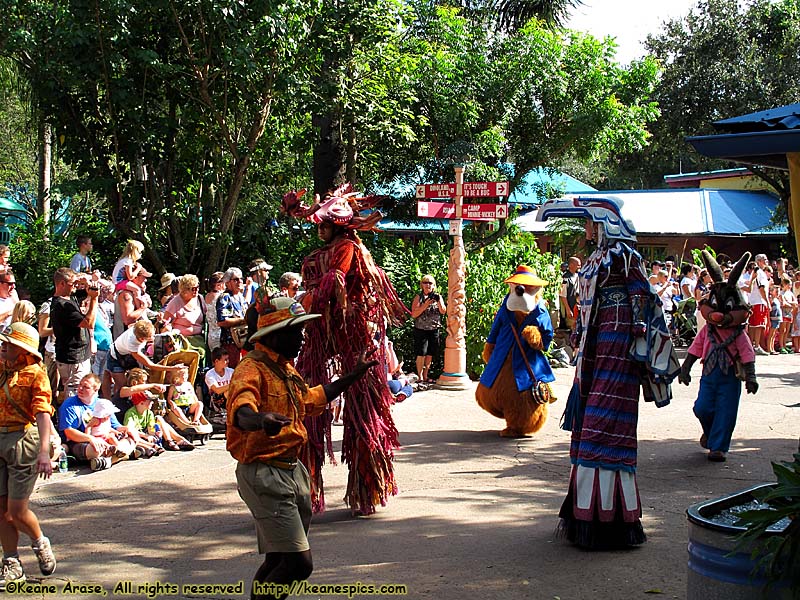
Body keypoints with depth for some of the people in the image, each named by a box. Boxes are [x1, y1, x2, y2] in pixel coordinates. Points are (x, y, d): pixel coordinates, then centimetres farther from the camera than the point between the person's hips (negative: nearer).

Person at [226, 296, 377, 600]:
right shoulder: (252, 369, -16)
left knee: (280, 560, 14)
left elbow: (312, 398, 37)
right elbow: (242, 412, -38)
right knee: (299, 563, -15)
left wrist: (354, 375, 40)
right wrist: (262, 420, -60)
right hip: (265, 475, -10)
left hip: (292, 470, 10)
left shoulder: (285, 368, 16)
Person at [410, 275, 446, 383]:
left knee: (430, 354, 6)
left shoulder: (438, 296, 10)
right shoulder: (418, 297, 1)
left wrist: (439, 301, -18)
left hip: (434, 329, 4)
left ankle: (425, 376, 15)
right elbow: (414, 314, -8)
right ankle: (420, 377, -3)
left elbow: (443, 311, -1)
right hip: (421, 329, -3)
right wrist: (425, 305, -18)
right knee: (421, 354, -8)